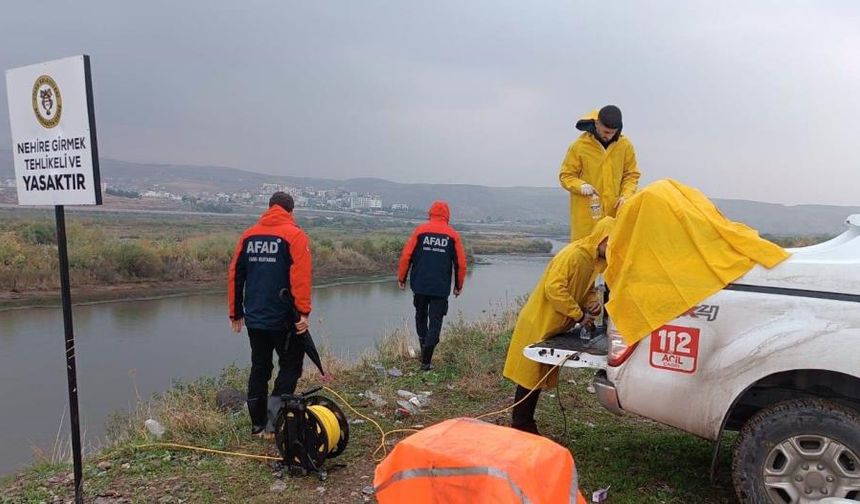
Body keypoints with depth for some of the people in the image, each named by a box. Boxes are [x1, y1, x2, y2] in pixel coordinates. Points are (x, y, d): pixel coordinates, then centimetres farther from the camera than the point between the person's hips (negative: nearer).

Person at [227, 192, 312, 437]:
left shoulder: (248, 235, 8)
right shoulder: (294, 235, -8)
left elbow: (235, 276, 8)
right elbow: (300, 278, -19)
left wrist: (235, 313, 15)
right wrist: (303, 312, -18)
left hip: (254, 318, 5)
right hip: (284, 319, -5)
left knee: (259, 369, 15)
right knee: (290, 367, 6)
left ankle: (258, 424, 20)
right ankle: (275, 421, -1)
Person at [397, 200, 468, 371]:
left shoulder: (420, 230, 1)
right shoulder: (453, 235, 2)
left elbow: (406, 256, -2)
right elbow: (461, 263, 2)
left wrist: (401, 278, 9)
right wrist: (458, 286, 14)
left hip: (420, 285, 1)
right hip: (441, 288, -1)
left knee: (421, 316, 22)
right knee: (435, 322, 3)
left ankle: (424, 349, 22)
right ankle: (426, 361, -1)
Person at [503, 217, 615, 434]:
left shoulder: (594, 259, 8)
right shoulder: (573, 254, -21)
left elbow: (587, 287, 20)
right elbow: (554, 288, -28)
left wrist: (592, 301, -2)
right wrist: (579, 314, -21)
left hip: (554, 327, 9)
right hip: (538, 324, -9)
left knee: (539, 376, 13)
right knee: (530, 375, -2)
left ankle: (525, 425, 22)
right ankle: (520, 426, 6)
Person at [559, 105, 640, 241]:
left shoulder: (625, 145, 2)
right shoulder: (579, 146, -6)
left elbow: (632, 174, 13)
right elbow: (566, 175, 2)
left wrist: (626, 195, -4)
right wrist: (581, 186, -17)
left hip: (614, 211, 2)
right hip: (586, 212, -2)